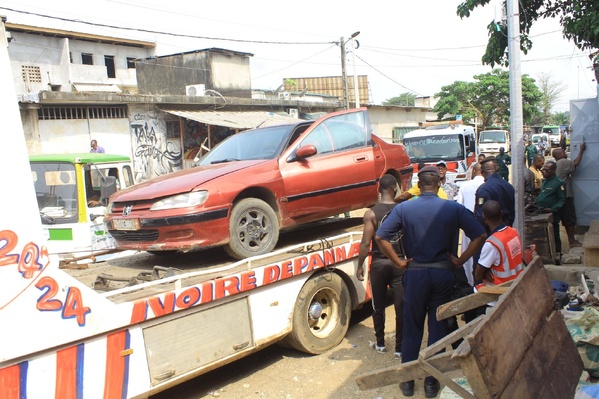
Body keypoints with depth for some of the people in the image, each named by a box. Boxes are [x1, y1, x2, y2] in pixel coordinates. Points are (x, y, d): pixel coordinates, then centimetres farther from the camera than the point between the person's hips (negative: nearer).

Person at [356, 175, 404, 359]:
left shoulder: (371, 213, -9)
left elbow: (366, 243, -11)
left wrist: (360, 266, -1)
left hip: (378, 263, 0)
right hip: (400, 263, 1)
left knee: (379, 306, 15)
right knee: (401, 307, 7)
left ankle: (380, 344, 27)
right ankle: (400, 348, 12)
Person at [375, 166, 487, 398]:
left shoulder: (403, 209, -6)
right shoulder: (453, 208, -5)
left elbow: (380, 237, -11)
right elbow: (480, 236, -5)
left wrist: (398, 262, -3)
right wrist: (459, 261, 1)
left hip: (415, 273, 0)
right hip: (443, 273, 1)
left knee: (412, 328, 12)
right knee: (438, 327, 12)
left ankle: (407, 380, 22)